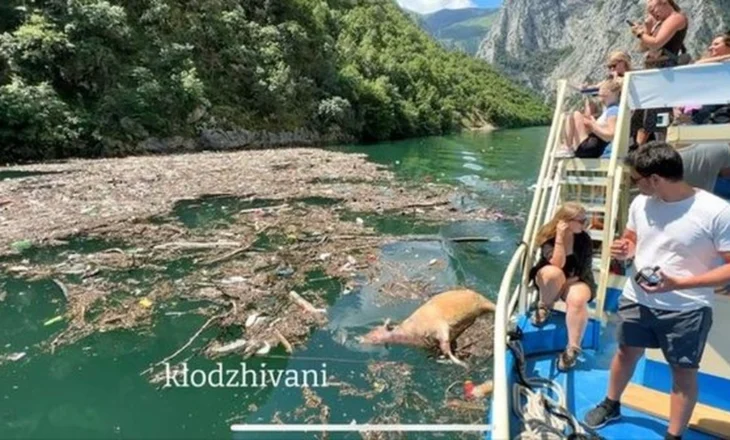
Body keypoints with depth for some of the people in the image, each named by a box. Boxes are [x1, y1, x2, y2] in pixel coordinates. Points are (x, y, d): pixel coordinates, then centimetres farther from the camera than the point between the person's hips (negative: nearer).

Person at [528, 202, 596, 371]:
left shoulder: (584, 239, -10)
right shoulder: (548, 236, -15)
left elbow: (585, 271, -8)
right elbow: (558, 264, -27)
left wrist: (566, 284, -19)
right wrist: (560, 238, -32)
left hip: (576, 280, 1)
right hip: (548, 279, -1)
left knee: (577, 299, -34)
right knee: (554, 273, -38)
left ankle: (572, 349, -26)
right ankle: (544, 308, -9)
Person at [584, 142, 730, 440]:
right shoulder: (641, 203, -5)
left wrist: (679, 284, -29)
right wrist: (623, 250, -11)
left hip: (686, 310, -5)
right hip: (637, 300, 5)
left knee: (683, 370, 12)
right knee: (626, 352, 21)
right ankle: (611, 405, 45)